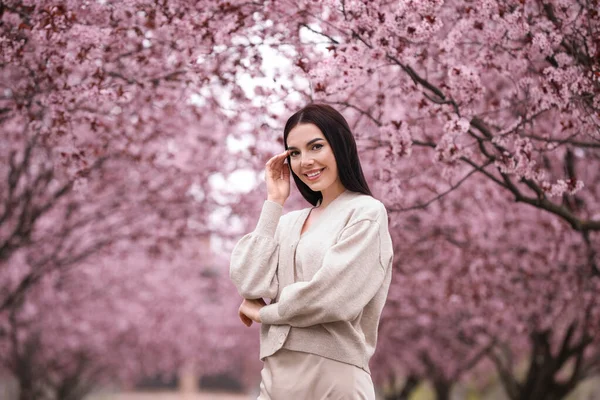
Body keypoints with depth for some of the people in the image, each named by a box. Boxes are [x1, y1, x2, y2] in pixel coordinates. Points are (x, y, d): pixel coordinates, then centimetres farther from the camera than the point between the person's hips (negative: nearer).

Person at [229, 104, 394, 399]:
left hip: (333, 376, -5)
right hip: (276, 375, 5)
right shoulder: (288, 223, 13)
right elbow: (251, 286, -2)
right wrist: (274, 202, 3)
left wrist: (264, 312, 0)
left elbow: (331, 296, -14)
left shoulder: (366, 213, -3)